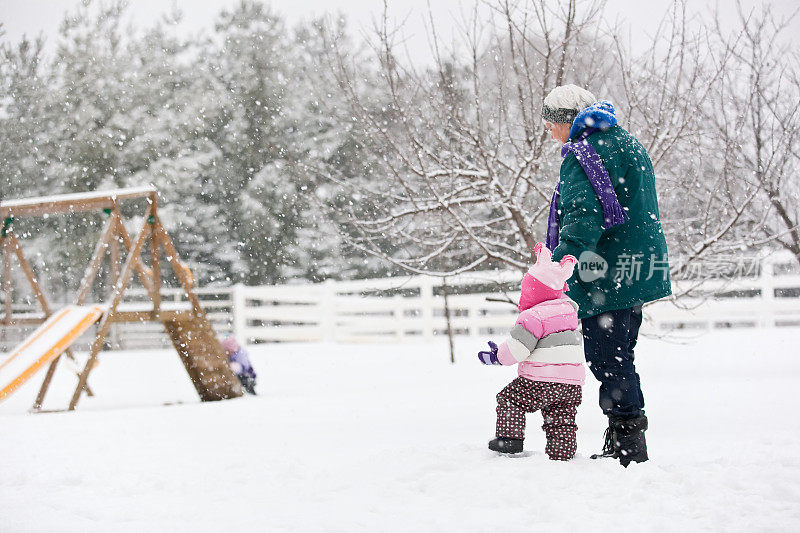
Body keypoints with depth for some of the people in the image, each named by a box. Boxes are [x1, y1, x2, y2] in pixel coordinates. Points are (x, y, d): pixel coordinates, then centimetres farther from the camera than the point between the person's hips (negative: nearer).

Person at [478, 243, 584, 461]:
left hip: (542, 382, -7)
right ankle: (561, 454, 11)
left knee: (508, 399, 8)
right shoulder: (568, 309, 11)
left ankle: (510, 438, 1)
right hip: (573, 382, 7)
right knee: (561, 420, 15)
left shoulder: (533, 316, -13)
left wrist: (497, 356, 1)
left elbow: (517, 349, -14)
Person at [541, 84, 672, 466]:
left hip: (605, 271, -10)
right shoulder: (627, 143, 19)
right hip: (637, 269, 10)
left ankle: (627, 444, -4)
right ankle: (629, 444, 19)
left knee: (606, 359, -5)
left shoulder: (582, 156, -12)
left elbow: (581, 222, -25)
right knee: (620, 356, 16)